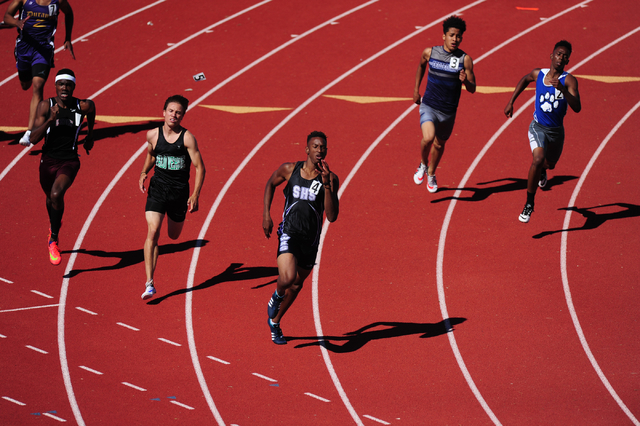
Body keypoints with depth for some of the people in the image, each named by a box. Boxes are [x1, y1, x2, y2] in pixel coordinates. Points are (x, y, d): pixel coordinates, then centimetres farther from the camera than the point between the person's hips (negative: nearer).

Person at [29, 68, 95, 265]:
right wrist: (51, 119, -28)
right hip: (48, 160, 2)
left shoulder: (83, 106, -9)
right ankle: (54, 223, 59)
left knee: (56, 194, -27)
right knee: (50, 197, 23)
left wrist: (90, 134, 28)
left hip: (70, 162, -2)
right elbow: (34, 138, -15)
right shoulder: (45, 106, -11)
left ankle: (54, 240, -10)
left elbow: (91, 110, 19)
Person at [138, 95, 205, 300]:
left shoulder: (187, 138, -11)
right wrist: (144, 172, 4)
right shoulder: (153, 135, -2)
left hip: (179, 191, -1)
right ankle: (149, 283, -17)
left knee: (174, 235, 16)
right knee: (152, 232, -16)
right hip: (157, 188, 1)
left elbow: (200, 168, -8)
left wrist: (195, 196, -15)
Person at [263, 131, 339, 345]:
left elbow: (332, 216, -16)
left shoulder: (330, 179, -8)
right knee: (288, 277, -27)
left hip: (311, 239, 2)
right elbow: (271, 184, 16)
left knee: (297, 283, 18)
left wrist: (326, 185, -25)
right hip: (289, 234, -2)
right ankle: (277, 296, 10)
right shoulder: (289, 169, -5)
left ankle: (275, 322, 42)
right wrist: (266, 214, 8)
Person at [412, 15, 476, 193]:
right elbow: (421, 66, 19)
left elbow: (472, 90, -7)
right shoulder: (430, 52, -6)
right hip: (429, 106, -1)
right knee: (428, 138, -25)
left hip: (448, 111, 1)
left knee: (439, 144, 18)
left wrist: (465, 81, -29)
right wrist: (416, 89, 19)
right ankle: (423, 164, 6)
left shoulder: (465, 60, -9)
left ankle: (431, 174, 46)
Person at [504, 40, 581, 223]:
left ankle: (542, 170, 65)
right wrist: (511, 102, 16)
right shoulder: (538, 74, -7)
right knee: (538, 160, -25)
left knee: (549, 164, 24)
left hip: (556, 130, 1)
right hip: (538, 127, -1)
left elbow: (577, 108, -29)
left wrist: (562, 89, -42)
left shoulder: (569, 80, -17)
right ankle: (529, 204, -15)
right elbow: (524, 80, 18)